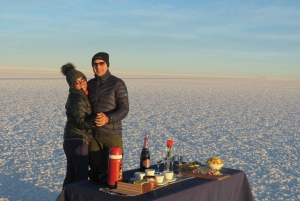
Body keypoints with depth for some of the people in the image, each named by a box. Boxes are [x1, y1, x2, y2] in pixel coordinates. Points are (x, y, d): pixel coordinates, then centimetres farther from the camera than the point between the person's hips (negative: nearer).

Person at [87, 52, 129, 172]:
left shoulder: (117, 84, -3)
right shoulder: (90, 84, 12)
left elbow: (124, 109, -10)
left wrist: (108, 118, -26)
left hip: (112, 135, -4)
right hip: (93, 135, 4)